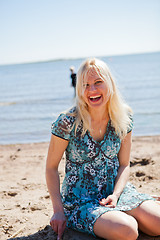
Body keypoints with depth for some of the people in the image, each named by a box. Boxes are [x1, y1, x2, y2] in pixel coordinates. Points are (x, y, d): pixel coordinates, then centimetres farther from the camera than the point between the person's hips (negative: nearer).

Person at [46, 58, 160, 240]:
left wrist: (116, 194, -12)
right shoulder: (68, 122, -15)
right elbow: (51, 167, -7)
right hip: (80, 200, -4)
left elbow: (124, 164, 5)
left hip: (115, 192, 5)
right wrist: (58, 210, -13)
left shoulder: (124, 117, -3)